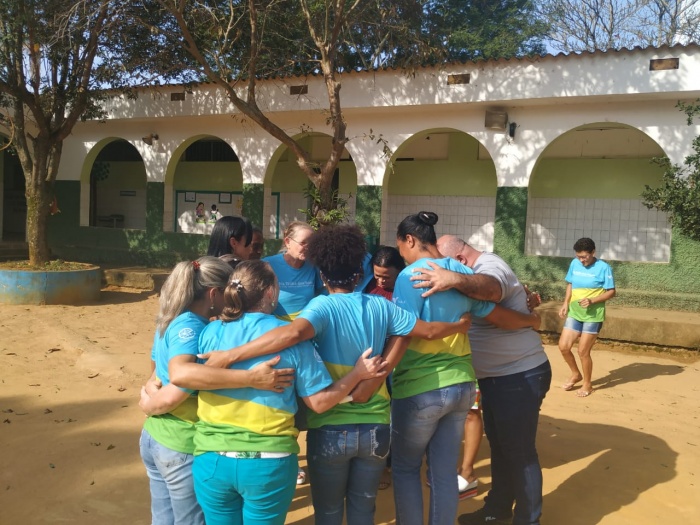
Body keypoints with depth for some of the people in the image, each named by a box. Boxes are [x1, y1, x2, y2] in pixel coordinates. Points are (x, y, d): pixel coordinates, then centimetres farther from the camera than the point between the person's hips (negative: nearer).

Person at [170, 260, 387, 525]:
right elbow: (319, 402, -3)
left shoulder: (210, 332, -2)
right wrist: (358, 373, 7)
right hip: (269, 463, -2)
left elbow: (180, 378, -6)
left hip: (212, 458, 2)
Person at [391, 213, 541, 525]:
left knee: (405, 468, 14)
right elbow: (502, 318, 13)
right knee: (445, 472, 14)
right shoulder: (463, 272, 7)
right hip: (461, 384, 6)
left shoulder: (411, 275, -13)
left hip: (420, 389, -6)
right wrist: (533, 319, 31)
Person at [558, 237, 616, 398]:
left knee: (583, 351, -2)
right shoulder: (574, 264, 3)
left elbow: (611, 292, -9)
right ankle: (576, 374, 27)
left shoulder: (603, 267, -11)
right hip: (574, 312, 5)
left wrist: (592, 301, -22)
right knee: (563, 346, 0)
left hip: (593, 315, -5)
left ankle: (587, 384, 20)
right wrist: (565, 303, 3)